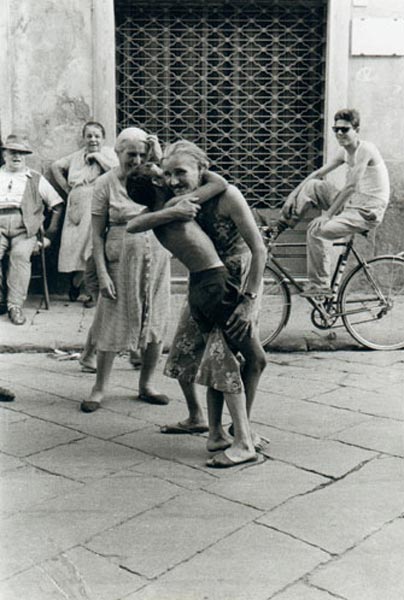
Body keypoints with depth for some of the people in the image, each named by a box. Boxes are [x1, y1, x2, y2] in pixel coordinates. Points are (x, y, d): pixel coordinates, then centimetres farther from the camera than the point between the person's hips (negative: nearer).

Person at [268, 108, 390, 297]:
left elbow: (350, 186, -23)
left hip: (367, 212, -8)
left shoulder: (365, 149, -18)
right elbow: (318, 173, 10)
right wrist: (293, 195, 2)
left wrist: (328, 214, -22)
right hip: (351, 203, 8)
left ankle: (320, 287, -12)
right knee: (312, 186, -1)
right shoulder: (344, 152, 8)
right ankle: (282, 225, 2)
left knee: (318, 230, -23)